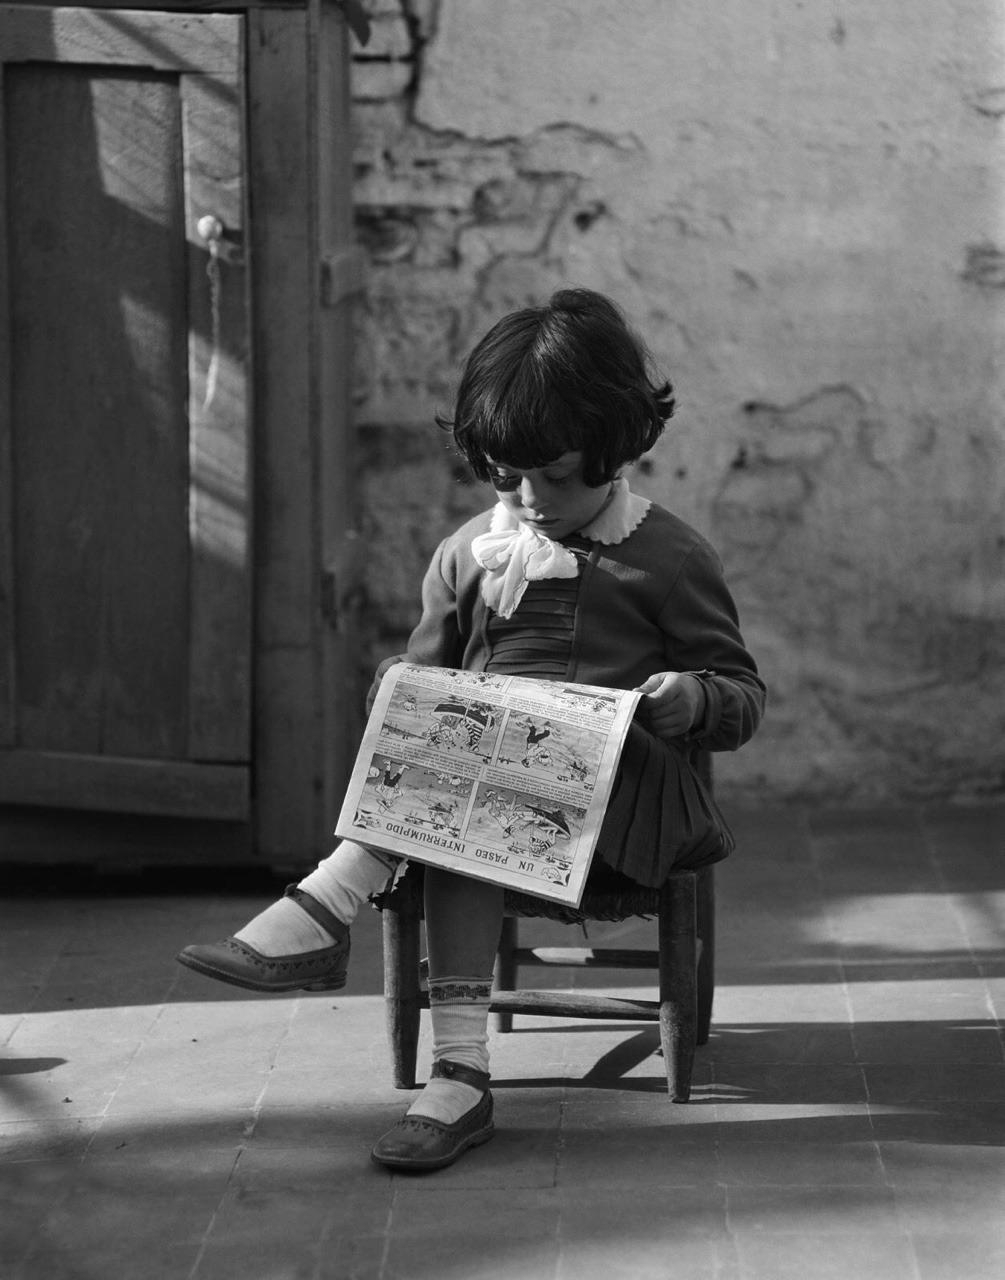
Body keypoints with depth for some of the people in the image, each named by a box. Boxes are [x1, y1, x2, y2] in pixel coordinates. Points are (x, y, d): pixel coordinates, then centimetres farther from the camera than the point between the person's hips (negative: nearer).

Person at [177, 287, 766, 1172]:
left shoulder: (671, 559, 5)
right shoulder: (470, 553, 15)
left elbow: (745, 699, 7)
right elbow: (426, 671, 22)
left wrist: (692, 698, -17)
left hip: (623, 790, -3)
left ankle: (325, 909, -30)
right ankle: (459, 1075, -39)